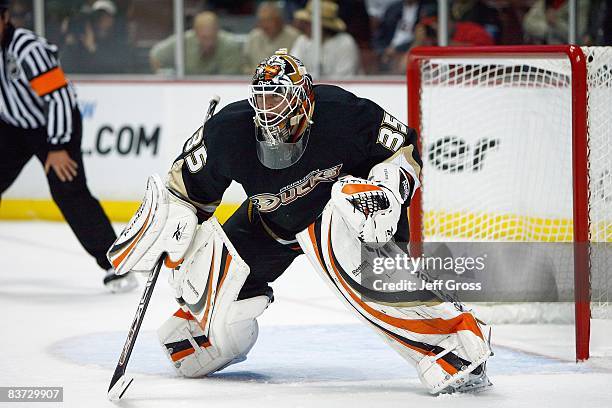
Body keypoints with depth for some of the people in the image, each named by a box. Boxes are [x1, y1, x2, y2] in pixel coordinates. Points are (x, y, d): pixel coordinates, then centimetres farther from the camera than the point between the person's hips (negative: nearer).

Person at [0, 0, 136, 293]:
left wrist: (58, 147, -25)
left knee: (70, 194, -16)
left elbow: (57, 97, -28)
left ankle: (114, 265, -12)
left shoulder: (28, 49, -30)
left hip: (55, 122, -7)